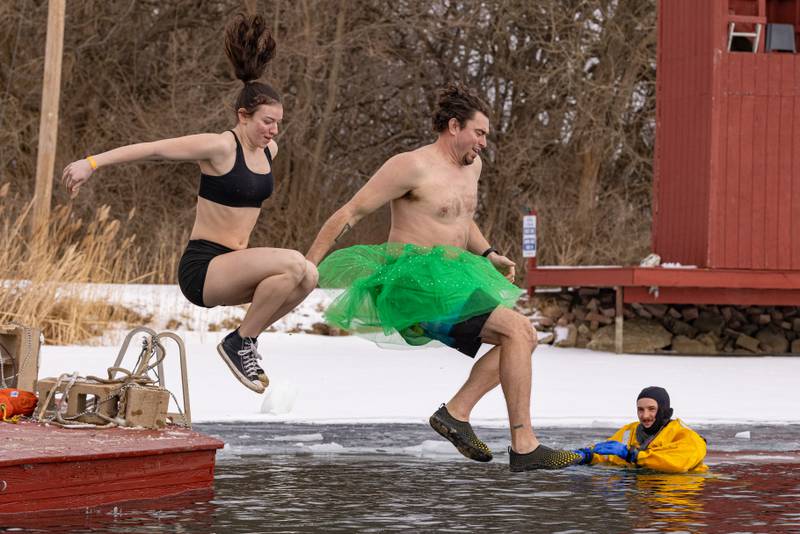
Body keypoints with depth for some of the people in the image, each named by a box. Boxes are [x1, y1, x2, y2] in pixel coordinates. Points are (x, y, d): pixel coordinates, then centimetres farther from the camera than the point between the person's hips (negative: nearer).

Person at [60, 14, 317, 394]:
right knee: (293, 263, -27)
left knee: (308, 276, -17)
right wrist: (92, 163, -18)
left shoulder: (269, 150, 9)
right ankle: (240, 342, -10)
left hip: (233, 265, 8)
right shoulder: (219, 147, -13)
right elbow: (151, 149, -15)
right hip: (202, 267, -8)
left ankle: (245, 340, 1)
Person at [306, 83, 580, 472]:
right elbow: (349, 214, -9)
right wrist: (306, 269, -11)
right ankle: (524, 446, -20)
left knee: (524, 337, 5)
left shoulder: (472, 165, 16)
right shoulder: (412, 167, -10)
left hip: (448, 285, 10)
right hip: (416, 284, -10)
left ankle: (457, 411, -2)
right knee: (516, 329, -18)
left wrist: (489, 255, 16)